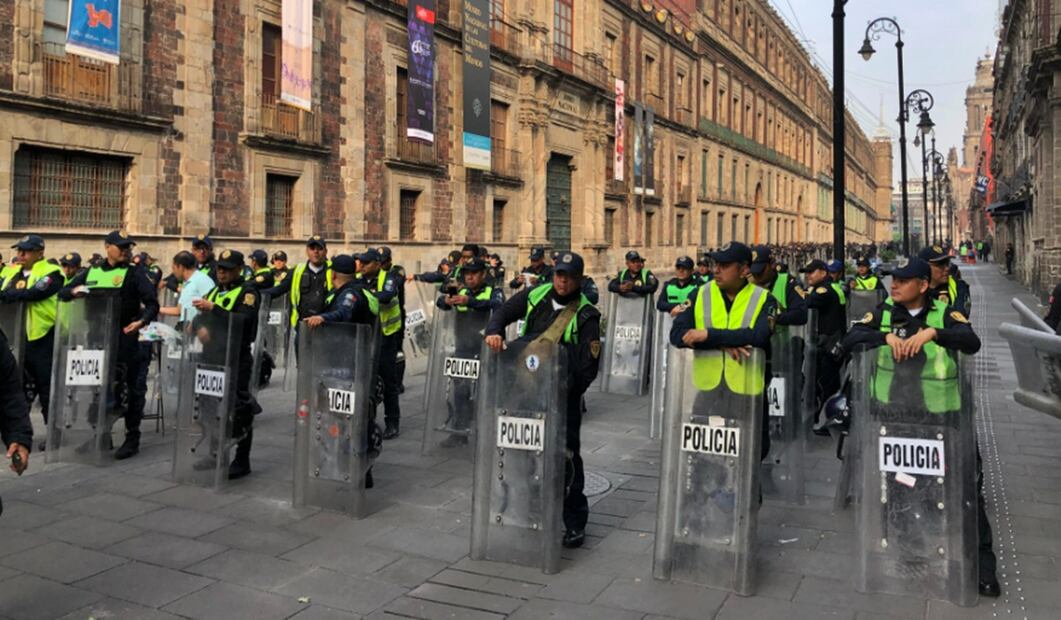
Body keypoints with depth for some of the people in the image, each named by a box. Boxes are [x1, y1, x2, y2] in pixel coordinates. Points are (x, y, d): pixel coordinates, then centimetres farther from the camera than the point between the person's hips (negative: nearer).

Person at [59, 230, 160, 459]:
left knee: (129, 387, -2)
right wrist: (74, 291, -5)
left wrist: (142, 320, -27)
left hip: (125, 338, -5)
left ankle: (132, 438, 7)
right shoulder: (91, 273, 14)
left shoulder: (134, 274, 1)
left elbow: (152, 303, -8)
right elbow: (63, 293, 18)